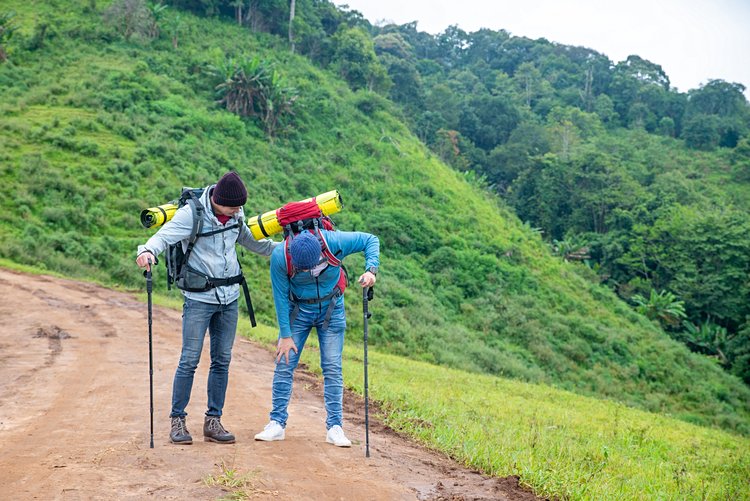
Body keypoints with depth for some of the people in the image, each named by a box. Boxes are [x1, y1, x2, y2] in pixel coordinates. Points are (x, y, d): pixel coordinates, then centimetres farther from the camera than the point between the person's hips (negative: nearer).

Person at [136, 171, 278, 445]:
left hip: (229, 298, 6)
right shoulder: (192, 213, -13)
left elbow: (249, 239, 22)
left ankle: (213, 421, 15)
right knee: (189, 360, -5)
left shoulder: (236, 214, 4)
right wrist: (148, 251, -46)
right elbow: (165, 235, -24)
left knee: (222, 360, 7)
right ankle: (177, 420, 7)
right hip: (199, 298, -5)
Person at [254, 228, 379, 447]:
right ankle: (277, 424, 6)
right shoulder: (280, 256, -27)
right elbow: (280, 297, -15)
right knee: (284, 364, -3)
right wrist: (285, 335, -13)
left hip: (331, 310, 0)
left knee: (332, 368, -2)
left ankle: (334, 427, 3)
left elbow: (371, 240, -13)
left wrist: (371, 269, -29)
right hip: (297, 310, 0)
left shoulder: (334, 242, -28)